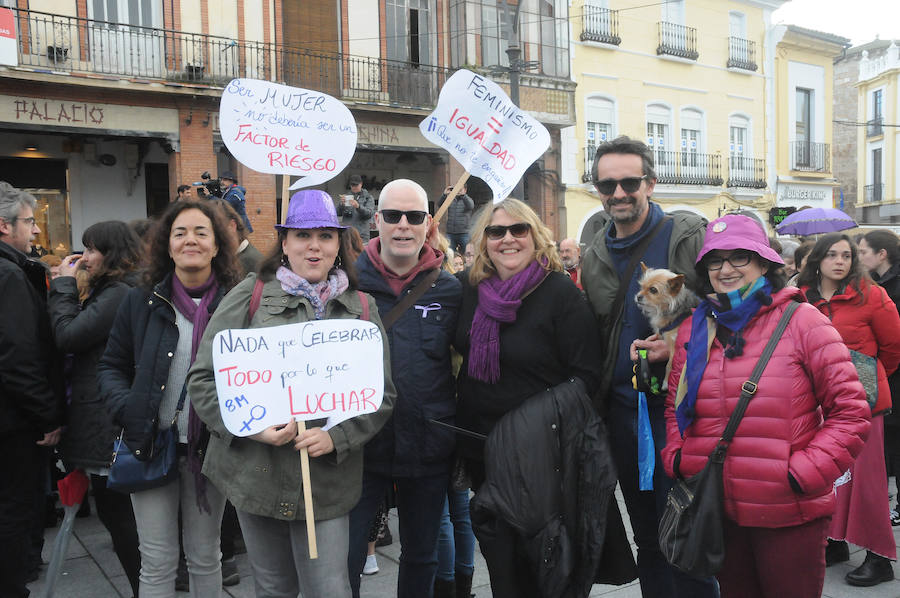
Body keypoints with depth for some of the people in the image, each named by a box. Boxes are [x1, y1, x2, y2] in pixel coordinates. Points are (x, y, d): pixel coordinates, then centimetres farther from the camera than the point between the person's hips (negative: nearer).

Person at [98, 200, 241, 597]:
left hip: (209, 448, 0)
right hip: (151, 445, 1)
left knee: (205, 557, 16)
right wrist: (126, 407, -10)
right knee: (157, 562, 9)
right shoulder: (140, 302, 0)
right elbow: (111, 366, 8)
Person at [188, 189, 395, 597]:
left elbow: (381, 394, 3)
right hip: (256, 473, 0)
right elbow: (203, 378, 0)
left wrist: (336, 437, -13)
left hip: (327, 482, 0)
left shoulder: (362, 308, 4)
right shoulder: (252, 295, 0)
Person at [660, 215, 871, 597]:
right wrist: (677, 458, 1)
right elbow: (674, 407, 16)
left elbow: (850, 411, -7)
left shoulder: (801, 321, -6)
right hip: (716, 512, 4)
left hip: (790, 517, -3)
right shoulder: (693, 330, 6)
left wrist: (804, 472, -13)